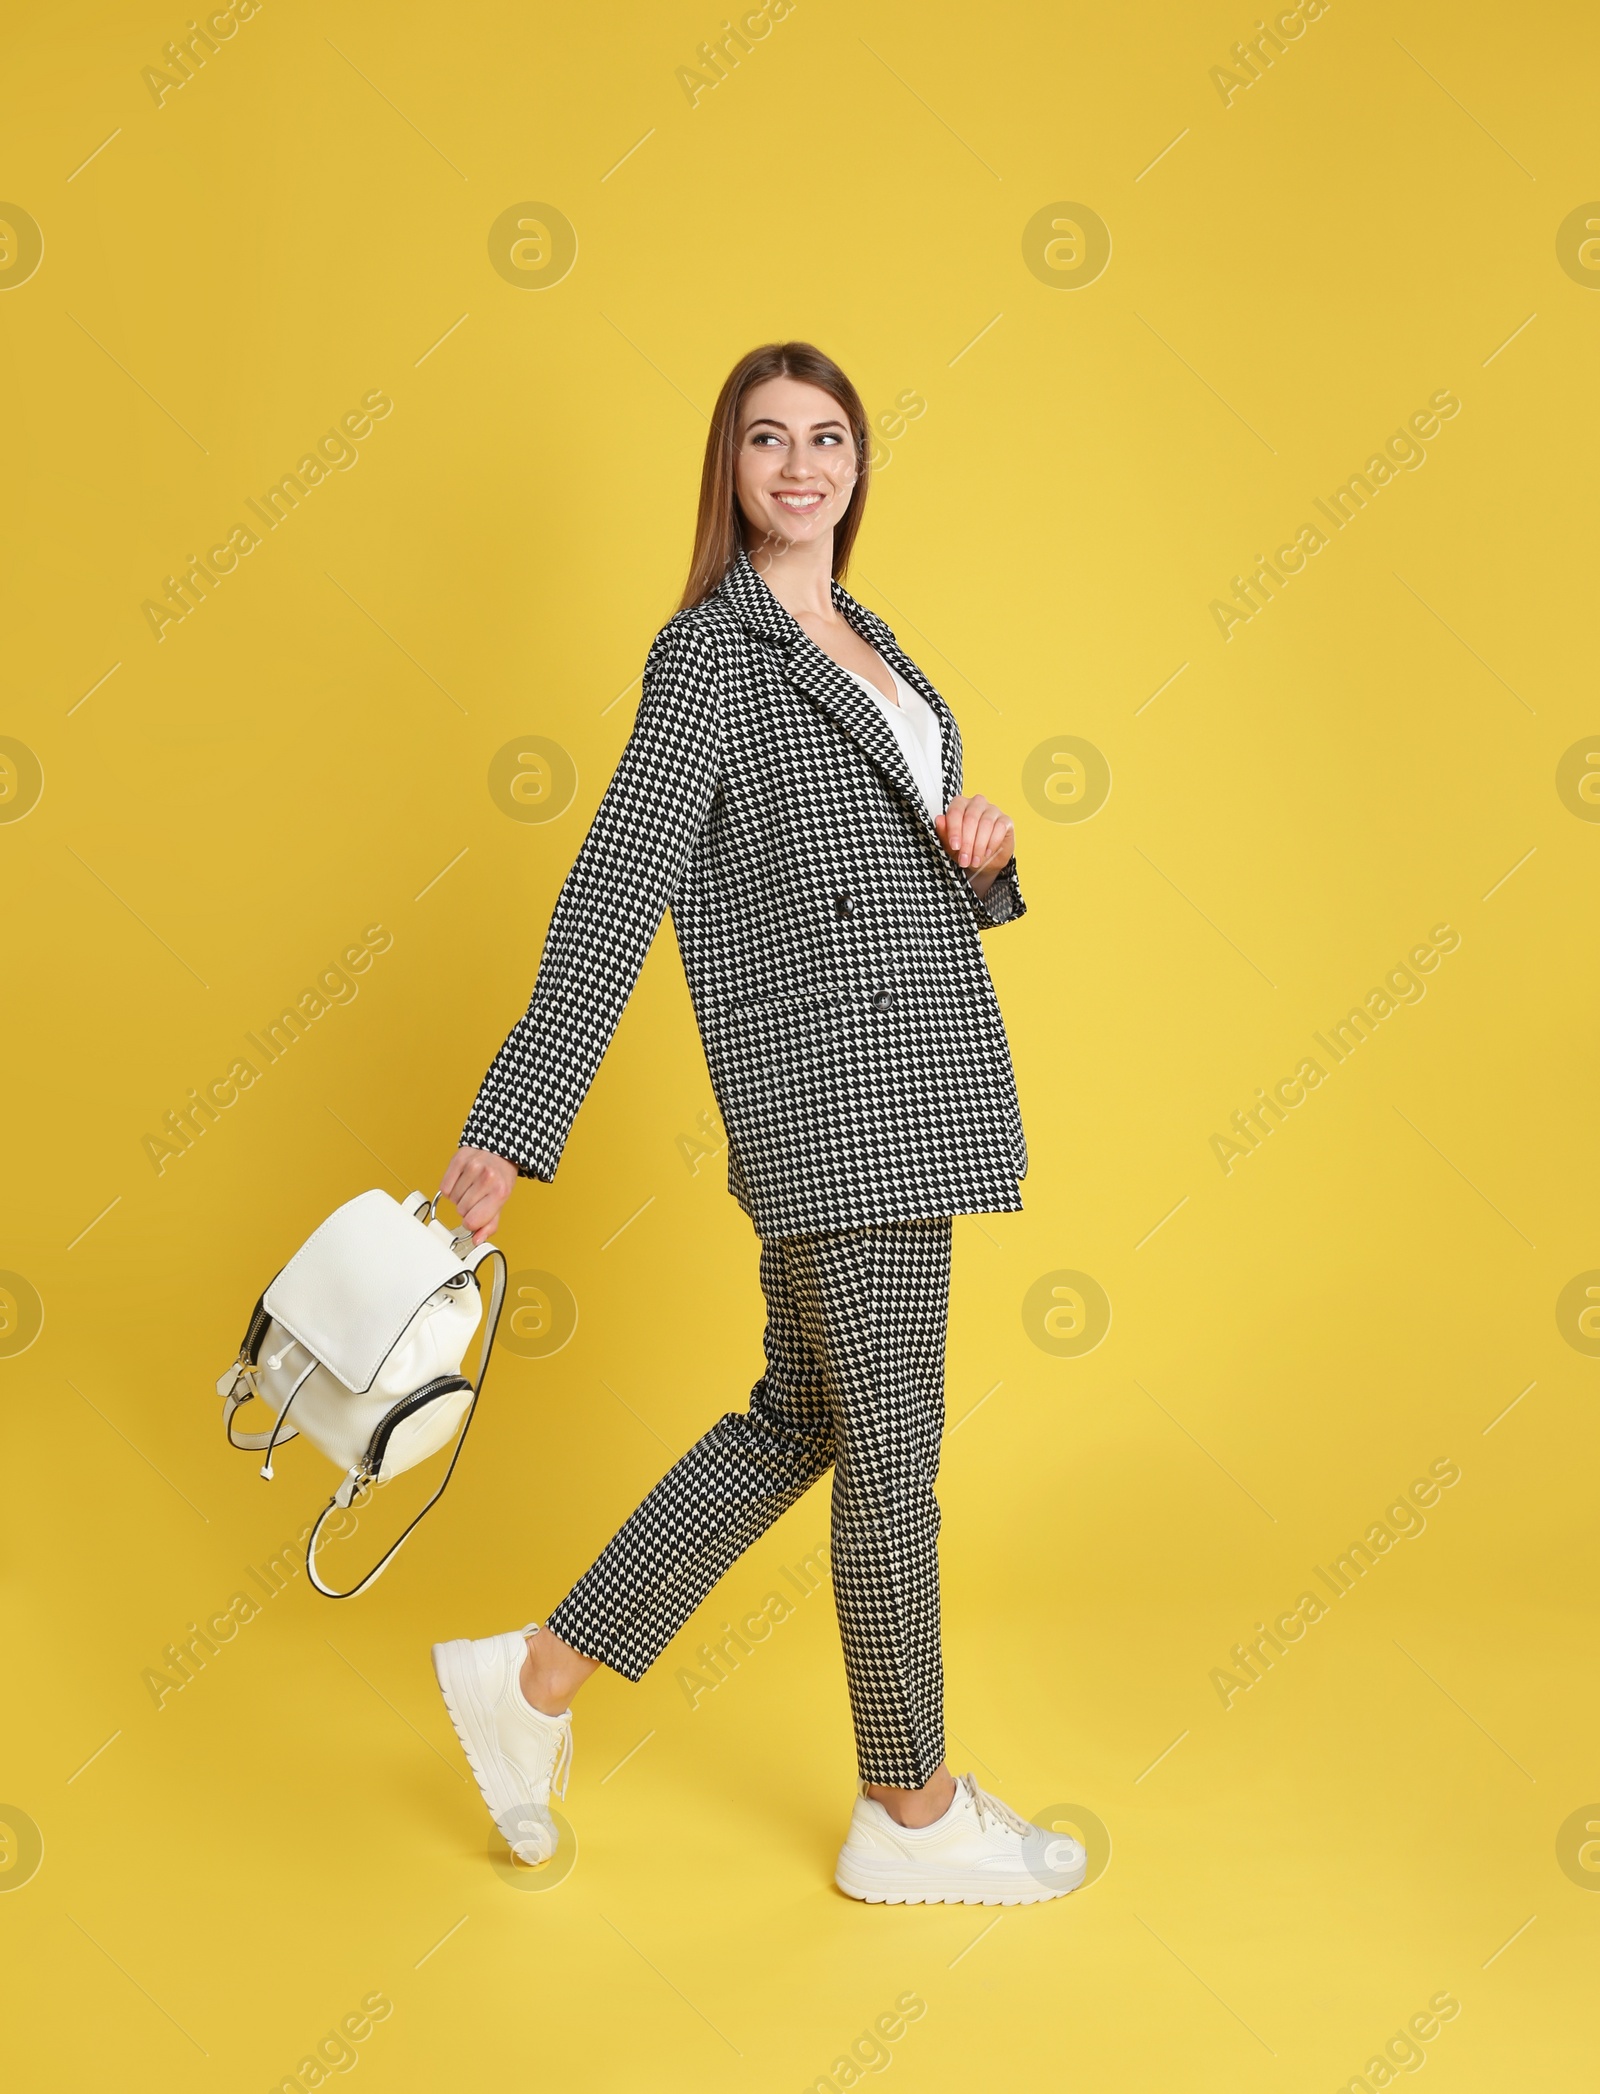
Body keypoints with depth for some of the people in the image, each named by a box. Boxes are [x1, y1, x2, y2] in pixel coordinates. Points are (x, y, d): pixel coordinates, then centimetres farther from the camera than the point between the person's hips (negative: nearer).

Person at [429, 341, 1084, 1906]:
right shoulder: (715, 647, -6)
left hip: (903, 1089, 9)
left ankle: (538, 1679, 24)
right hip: (829, 1088, -9)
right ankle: (912, 1810, 19)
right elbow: (614, 892, -15)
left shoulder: (865, 639, 19)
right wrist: (508, 1131, -19)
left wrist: (980, 854, 1)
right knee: (892, 1448, 2)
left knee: (800, 1419, 14)